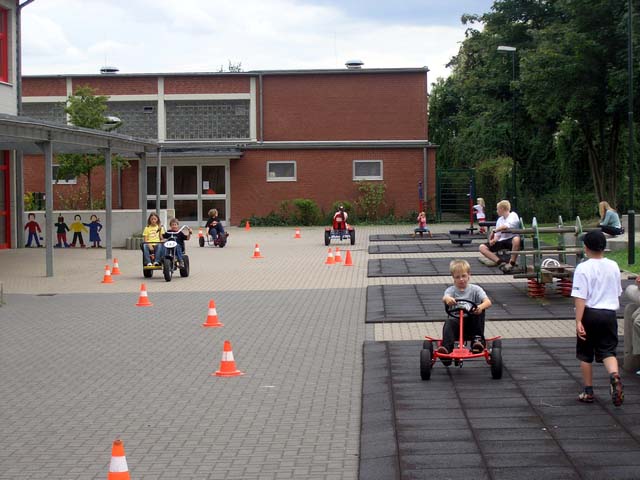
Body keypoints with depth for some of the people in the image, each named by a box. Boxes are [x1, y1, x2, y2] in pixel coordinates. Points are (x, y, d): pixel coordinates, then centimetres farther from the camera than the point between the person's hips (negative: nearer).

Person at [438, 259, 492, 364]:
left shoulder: (475, 289, 6)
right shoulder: (451, 290, 7)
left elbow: (488, 302, -11)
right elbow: (444, 298, -19)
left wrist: (481, 307, -37)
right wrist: (447, 299, -47)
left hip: (471, 323, 0)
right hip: (456, 320, 0)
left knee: (479, 310, -27)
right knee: (449, 323, -34)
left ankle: (478, 339, -25)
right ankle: (446, 348, -48)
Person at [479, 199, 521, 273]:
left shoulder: (513, 215, -1)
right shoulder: (500, 219, 19)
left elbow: (506, 227, -20)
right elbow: (497, 235, 15)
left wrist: (494, 231, -13)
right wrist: (493, 240, -6)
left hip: (511, 240, -6)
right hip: (501, 241, 6)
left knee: (516, 239, -42)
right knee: (482, 247, -10)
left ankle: (512, 263, -25)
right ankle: (500, 262, -22)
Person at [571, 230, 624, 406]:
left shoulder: (583, 268, -12)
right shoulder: (613, 266, 4)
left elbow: (580, 298, -17)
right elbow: (618, 292, 15)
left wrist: (578, 322, -18)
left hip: (590, 314, -3)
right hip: (609, 314, 3)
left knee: (585, 355, 11)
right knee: (608, 351, 4)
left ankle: (588, 392, 16)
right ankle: (614, 375, -27)